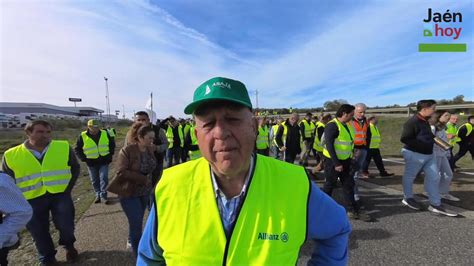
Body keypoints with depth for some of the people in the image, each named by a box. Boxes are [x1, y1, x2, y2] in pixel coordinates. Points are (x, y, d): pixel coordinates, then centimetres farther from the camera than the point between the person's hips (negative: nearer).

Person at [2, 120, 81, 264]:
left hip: (60, 195, 0)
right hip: (31, 200, 1)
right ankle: (47, 259, 37)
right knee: (39, 233, 14)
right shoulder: (11, 155, -4)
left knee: (66, 226, 9)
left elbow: (75, 168, 6)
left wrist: (68, 187, -1)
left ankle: (69, 245, 40)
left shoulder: (64, 147, -4)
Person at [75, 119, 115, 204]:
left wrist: (110, 154, 5)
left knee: (104, 178, -4)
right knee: (95, 180, 12)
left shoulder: (105, 134, -3)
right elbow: (77, 149, 4)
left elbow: (112, 144, 12)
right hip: (91, 163, 0)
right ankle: (98, 195, 27)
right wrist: (84, 158, -4)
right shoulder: (83, 136, -7)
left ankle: (103, 195, 7)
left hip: (104, 161, 0)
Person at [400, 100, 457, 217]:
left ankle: (435, 205, 19)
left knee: (434, 177, 10)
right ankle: (408, 198, 25)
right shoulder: (412, 122, -20)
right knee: (409, 176, 7)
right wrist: (422, 145, -24)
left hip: (428, 154, 10)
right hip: (414, 154, -10)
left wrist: (433, 138, 5)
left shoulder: (425, 121, 11)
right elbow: (404, 139, -26)